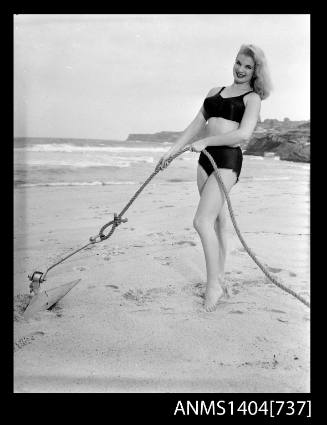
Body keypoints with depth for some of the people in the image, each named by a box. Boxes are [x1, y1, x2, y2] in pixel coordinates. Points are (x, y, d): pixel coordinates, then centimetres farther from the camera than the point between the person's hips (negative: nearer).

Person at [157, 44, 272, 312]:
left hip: (228, 160, -6)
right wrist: (172, 151, 14)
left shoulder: (252, 98, 1)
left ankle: (213, 285, -5)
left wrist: (205, 141, -18)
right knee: (217, 222, 11)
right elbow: (196, 126, 20)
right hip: (206, 159, 7)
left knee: (203, 221, -17)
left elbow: (244, 134, -14)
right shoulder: (215, 92, 20)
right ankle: (220, 282, 20)